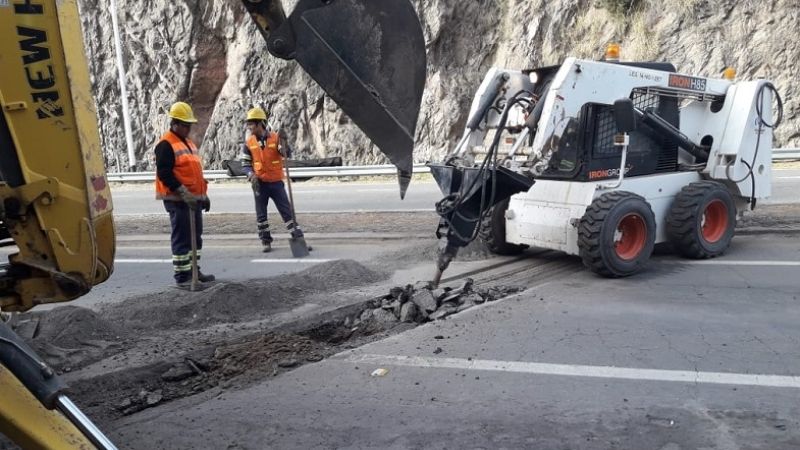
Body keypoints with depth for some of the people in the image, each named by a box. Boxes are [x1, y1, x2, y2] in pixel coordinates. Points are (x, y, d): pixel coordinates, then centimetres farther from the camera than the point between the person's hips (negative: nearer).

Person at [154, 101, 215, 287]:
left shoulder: (188, 142, 19)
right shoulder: (166, 144, -10)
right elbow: (164, 173, -19)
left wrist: (203, 194, 21)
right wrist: (183, 192, -24)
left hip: (194, 198, 9)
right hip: (178, 200, -9)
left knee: (195, 236, 14)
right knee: (182, 238, -6)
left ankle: (193, 270, 24)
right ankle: (182, 276, 0)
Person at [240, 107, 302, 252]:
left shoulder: (276, 138, -6)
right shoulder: (249, 143, 2)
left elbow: (285, 152, -17)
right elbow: (245, 164, 5)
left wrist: (283, 148, -38)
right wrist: (251, 174, -15)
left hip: (276, 182, -2)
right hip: (259, 183, 2)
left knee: (286, 211, 1)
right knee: (261, 214, 7)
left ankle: (299, 238, 5)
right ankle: (266, 241, 19)